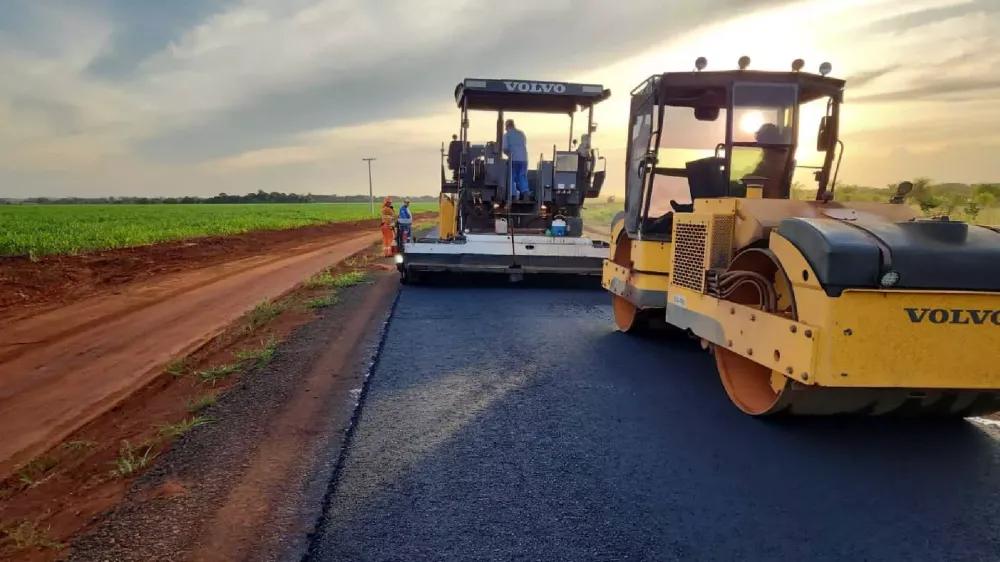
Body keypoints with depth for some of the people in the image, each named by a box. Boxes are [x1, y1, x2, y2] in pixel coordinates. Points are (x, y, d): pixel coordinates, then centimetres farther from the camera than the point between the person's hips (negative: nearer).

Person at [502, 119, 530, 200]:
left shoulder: (507, 135, 0)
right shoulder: (521, 133, 16)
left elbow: (505, 148, -7)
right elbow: (525, 145, 19)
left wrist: (508, 154, 10)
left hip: (514, 159, -4)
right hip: (524, 158, 4)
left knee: (512, 177, 4)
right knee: (522, 177, 9)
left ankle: (514, 195, -1)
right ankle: (526, 192, -9)